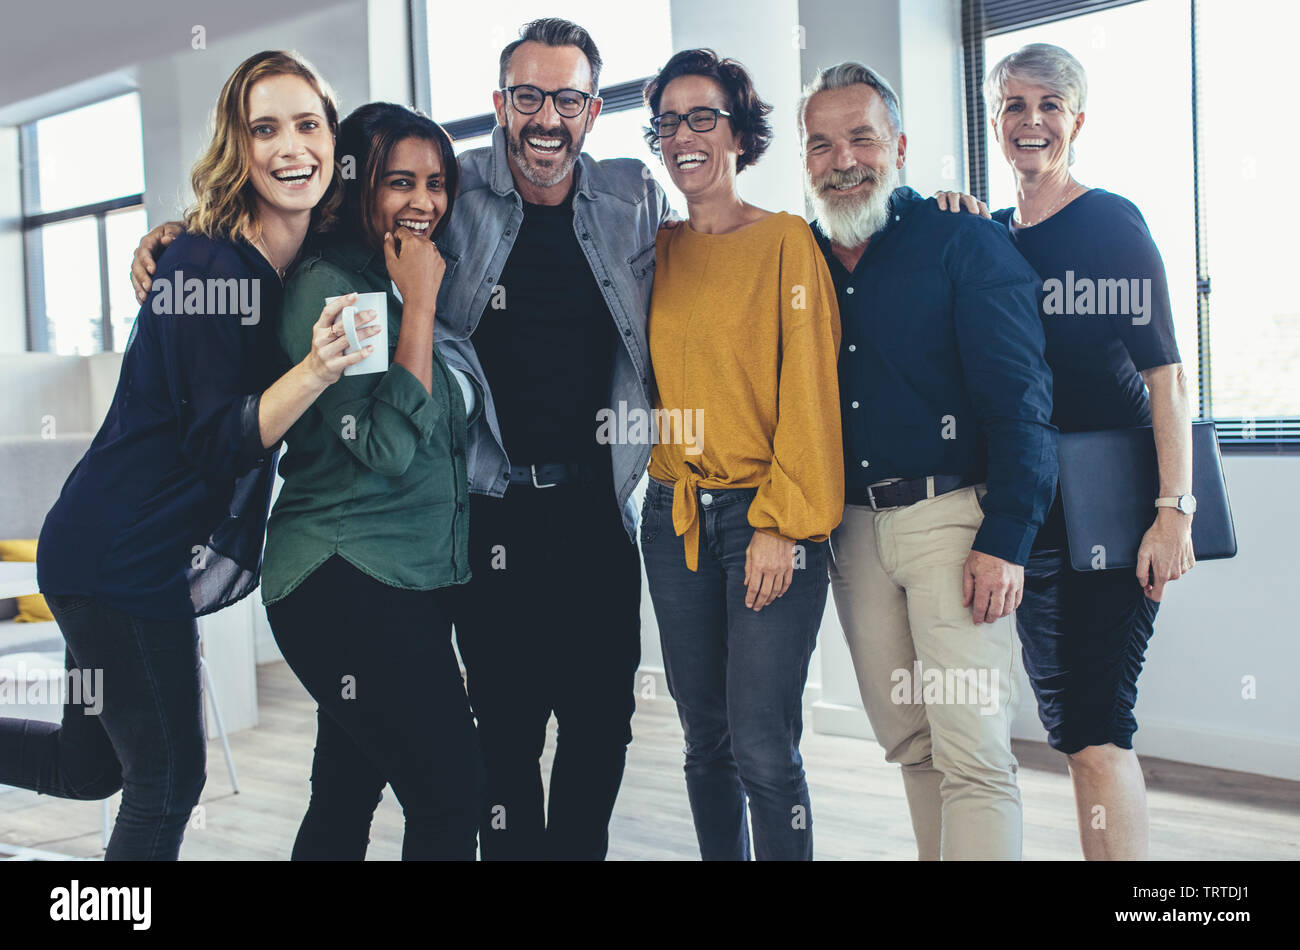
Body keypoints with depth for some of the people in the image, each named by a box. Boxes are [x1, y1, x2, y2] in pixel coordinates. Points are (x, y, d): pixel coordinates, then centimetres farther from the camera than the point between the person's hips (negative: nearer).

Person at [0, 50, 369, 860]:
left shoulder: (312, 266, 7)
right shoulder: (211, 265, -19)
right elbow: (219, 443, -20)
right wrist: (317, 369, -35)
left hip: (144, 557, 9)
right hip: (121, 558, -9)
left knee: (91, 765, 21)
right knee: (168, 779, 2)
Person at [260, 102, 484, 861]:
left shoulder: (409, 284, 15)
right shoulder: (327, 286, -10)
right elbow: (387, 445, -20)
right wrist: (419, 305, -16)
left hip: (415, 583, 8)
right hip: (346, 583, -8)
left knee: (346, 802, 14)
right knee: (453, 793, -12)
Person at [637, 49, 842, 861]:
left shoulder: (785, 241, -2)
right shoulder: (656, 251, 13)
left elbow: (807, 388, -8)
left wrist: (782, 524, -13)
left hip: (766, 518, -5)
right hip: (675, 518, 5)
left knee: (762, 746, -9)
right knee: (706, 739, 11)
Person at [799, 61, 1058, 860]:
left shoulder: (963, 241, -3)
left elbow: (1020, 398, -9)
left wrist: (1006, 540, -15)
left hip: (951, 515, -5)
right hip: (853, 526, 5)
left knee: (972, 748, -8)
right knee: (909, 741, 12)